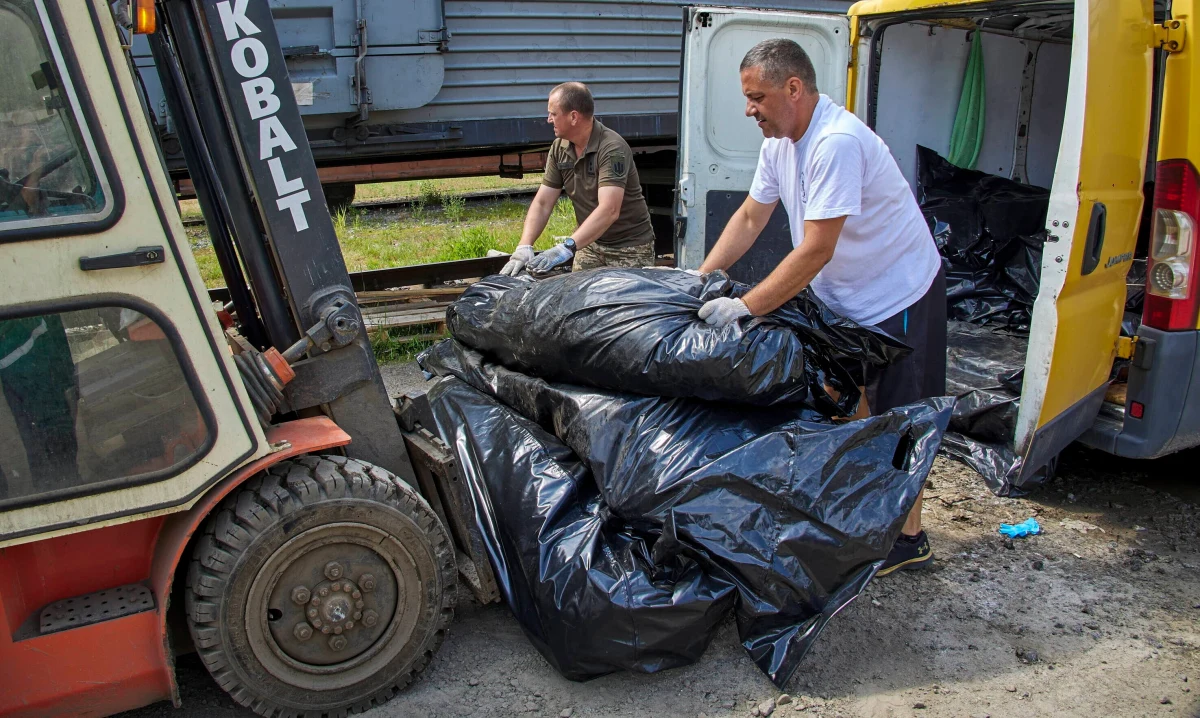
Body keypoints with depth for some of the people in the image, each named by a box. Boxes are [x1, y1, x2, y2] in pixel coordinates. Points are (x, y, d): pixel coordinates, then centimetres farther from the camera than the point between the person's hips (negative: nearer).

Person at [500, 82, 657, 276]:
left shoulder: (612, 148, -23)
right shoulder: (559, 149, -1)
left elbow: (609, 211, -34)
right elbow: (542, 203, -3)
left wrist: (567, 247, -44)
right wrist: (524, 247, -19)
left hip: (630, 247, -6)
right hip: (590, 242, 6)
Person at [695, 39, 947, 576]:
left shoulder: (837, 142, -31)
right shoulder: (779, 139, -1)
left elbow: (816, 251, -33)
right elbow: (749, 217, 6)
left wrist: (745, 308, -32)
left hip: (900, 294, -9)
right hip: (843, 296, 9)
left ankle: (908, 539, 14)